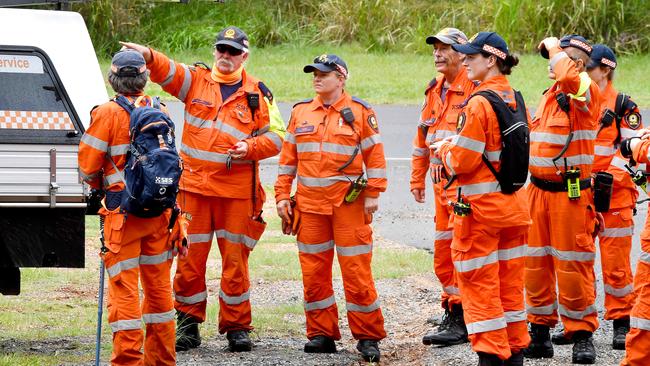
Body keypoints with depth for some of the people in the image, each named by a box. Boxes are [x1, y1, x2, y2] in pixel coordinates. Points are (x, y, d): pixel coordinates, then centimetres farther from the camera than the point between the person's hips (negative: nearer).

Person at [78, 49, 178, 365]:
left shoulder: (108, 114, -11)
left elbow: (87, 167, -7)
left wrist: (99, 186, 13)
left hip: (123, 210, -5)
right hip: (159, 209, 5)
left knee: (124, 287, -3)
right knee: (158, 284, 14)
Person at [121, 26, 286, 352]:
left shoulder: (257, 93, 6)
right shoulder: (195, 80, 7)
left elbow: (276, 136, 8)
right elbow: (167, 72, -11)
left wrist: (251, 147, -12)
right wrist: (149, 57, -33)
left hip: (237, 191, 0)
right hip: (194, 187, 1)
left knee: (235, 261, 2)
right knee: (190, 258, 3)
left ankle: (237, 328, 11)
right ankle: (188, 323, 14)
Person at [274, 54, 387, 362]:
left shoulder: (360, 112, 0)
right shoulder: (300, 112, 11)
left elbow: (374, 154, 1)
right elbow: (288, 157, 13)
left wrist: (373, 194, -5)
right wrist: (282, 195, 8)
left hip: (349, 203, -4)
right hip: (310, 203, 4)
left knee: (356, 270, -4)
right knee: (313, 272, 5)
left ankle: (368, 337, 2)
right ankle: (321, 334, 14)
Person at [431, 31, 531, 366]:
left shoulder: (479, 103, -18)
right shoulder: (516, 99, 7)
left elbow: (462, 161, -19)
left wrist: (445, 150, 2)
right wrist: (457, 144, 14)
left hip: (480, 206, -8)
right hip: (514, 204, 8)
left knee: (479, 285, 0)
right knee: (510, 284, 14)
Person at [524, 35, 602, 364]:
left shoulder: (586, 92, -11)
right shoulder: (550, 95, 15)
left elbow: (566, 72, -34)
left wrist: (554, 47, -15)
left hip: (571, 193, -8)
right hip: (538, 190, 8)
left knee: (573, 264, -4)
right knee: (535, 263, 9)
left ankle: (582, 335, 5)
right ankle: (540, 333, 18)